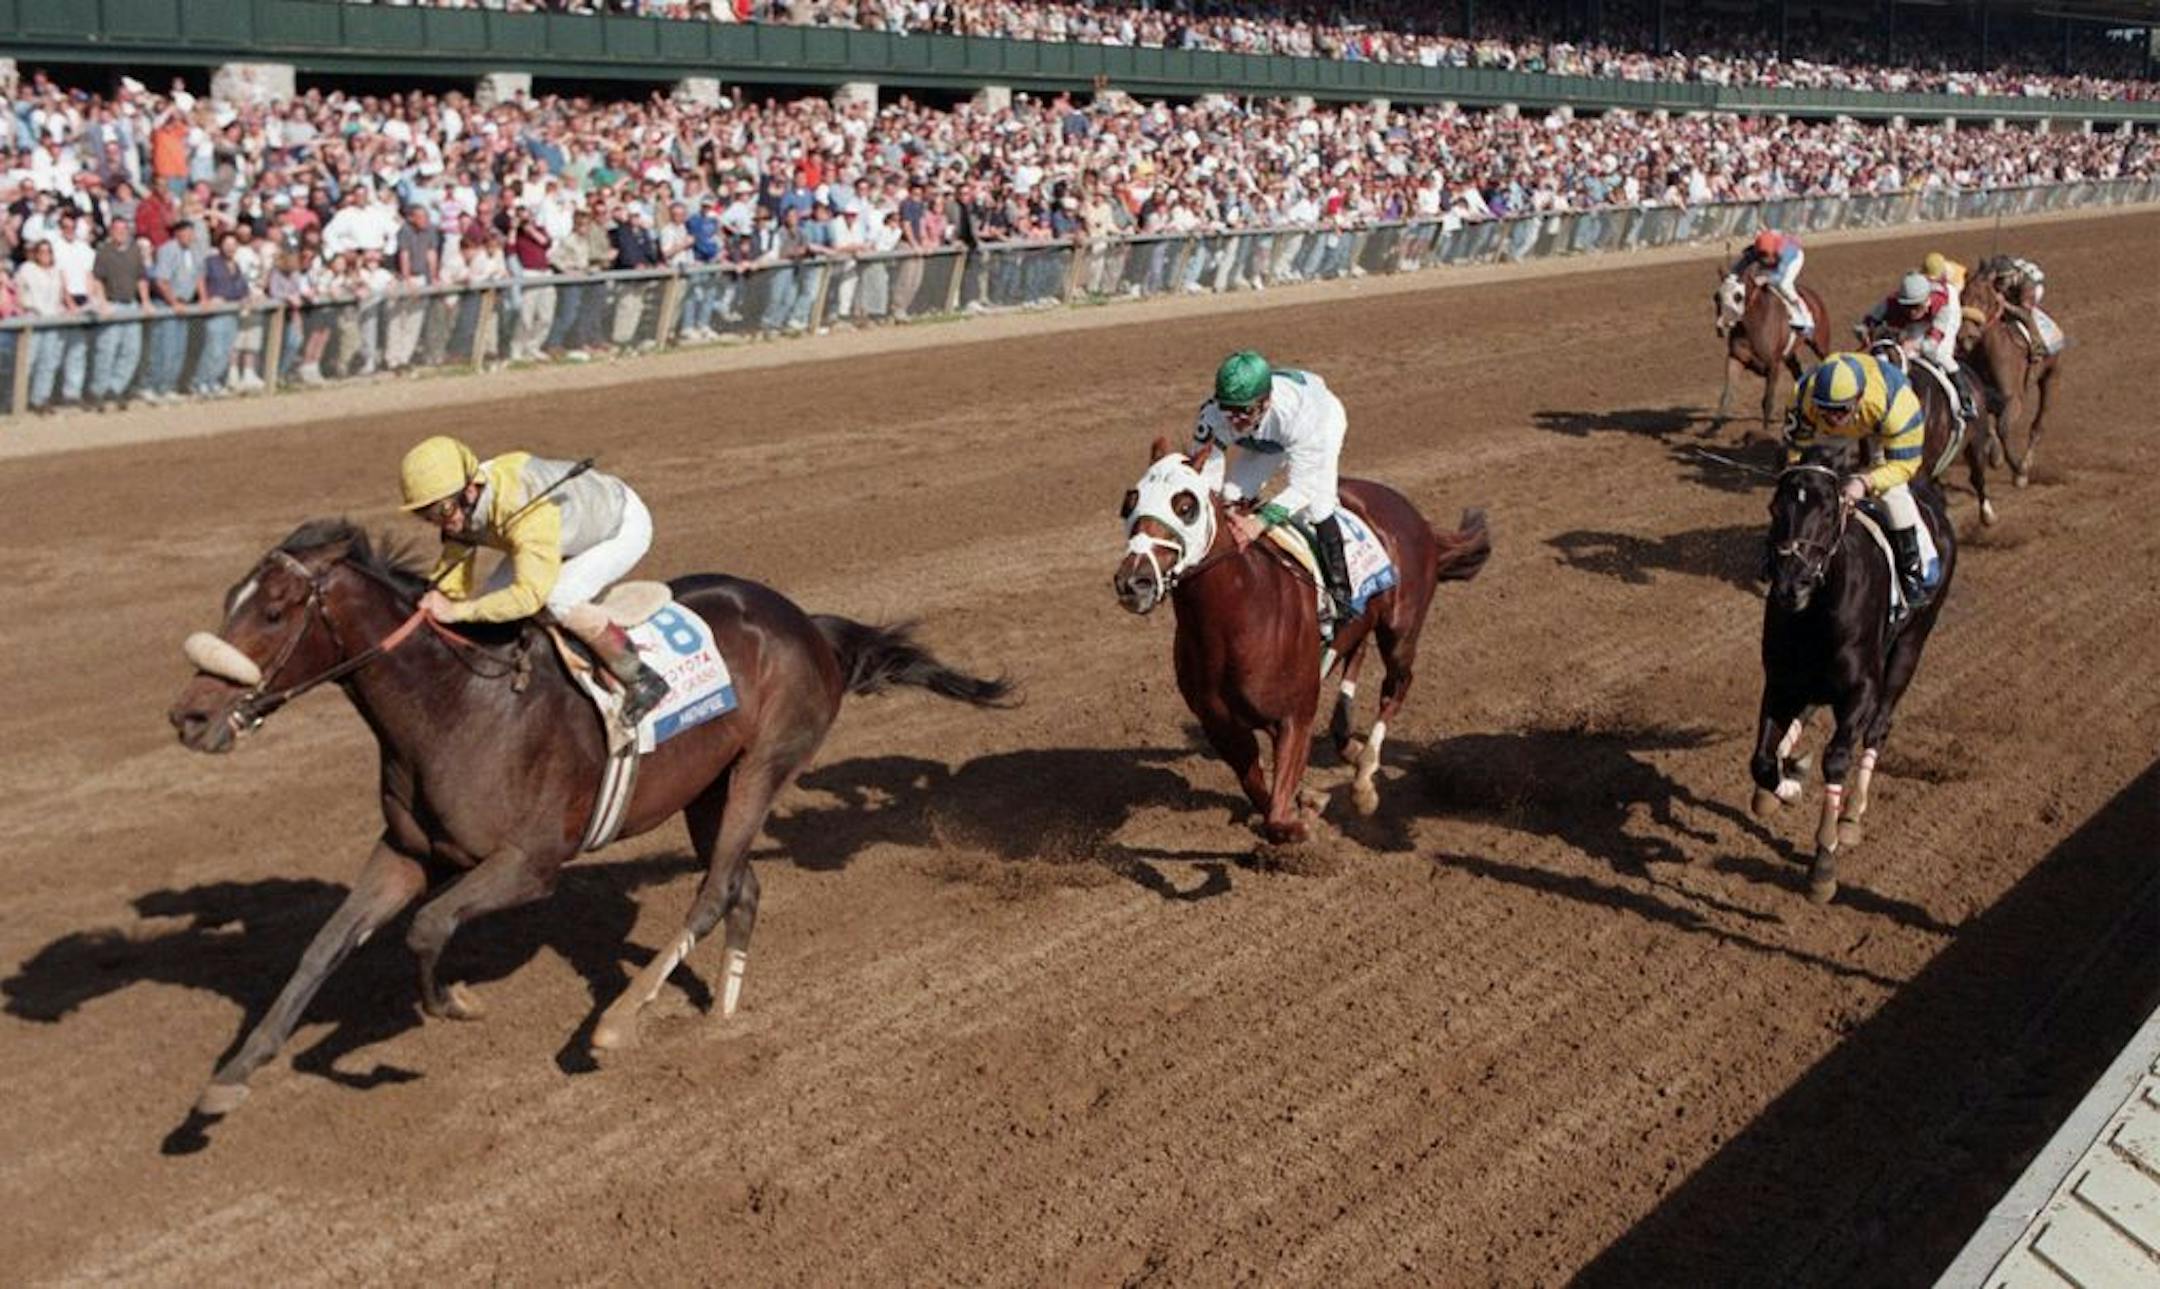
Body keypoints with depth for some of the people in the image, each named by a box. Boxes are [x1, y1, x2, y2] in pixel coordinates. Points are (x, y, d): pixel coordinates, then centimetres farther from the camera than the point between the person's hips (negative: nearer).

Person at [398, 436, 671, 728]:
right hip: (575, 529, 9)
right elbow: (449, 583, -8)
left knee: (558, 598, -30)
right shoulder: (460, 510, -18)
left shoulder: (526, 508, -44)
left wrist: (457, 611, -48)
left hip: (624, 525, -9)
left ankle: (641, 679, -15)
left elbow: (530, 594, -50)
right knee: (494, 596, -3)